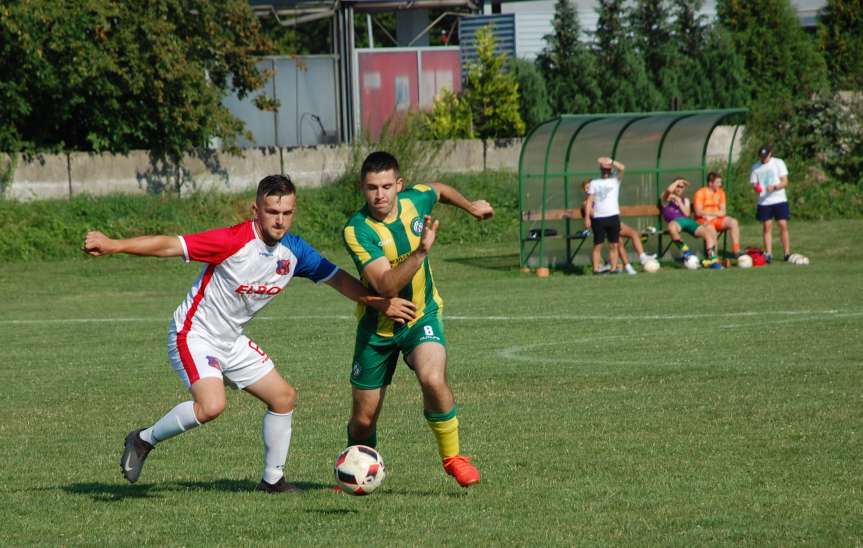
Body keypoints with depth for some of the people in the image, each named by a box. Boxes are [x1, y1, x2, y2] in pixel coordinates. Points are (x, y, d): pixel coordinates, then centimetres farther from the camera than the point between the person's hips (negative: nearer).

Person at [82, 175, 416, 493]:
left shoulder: (294, 251, -4)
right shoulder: (234, 241, -26)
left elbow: (338, 279, 8)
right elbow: (170, 246, -27)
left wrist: (381, 303, 3)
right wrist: (112, 246, -33)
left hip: (231, 342, 8)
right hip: (194, 334, -8)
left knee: (284, 397, 7)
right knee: (212, 404, -29)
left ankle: (272, 480, 21)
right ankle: (144, 440, -6)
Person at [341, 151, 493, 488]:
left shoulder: (416, 200, -11)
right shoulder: (356, 231, -24)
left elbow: (440, 190, 16)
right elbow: (386, 286, -33)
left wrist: (471, 206, 28)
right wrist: (421, 251, -43)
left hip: (422, 315, 1)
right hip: (377, 326, -1)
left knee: (433, 380, -29)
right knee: (364, 419, 6)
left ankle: (452, 456, -8)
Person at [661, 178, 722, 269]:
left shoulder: (685, 200, 29)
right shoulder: (666, 198, 15)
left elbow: (687, 214, 11)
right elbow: (669, 190, -10)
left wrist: (679, 202, 4)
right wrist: (678, 181, 4)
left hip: (688, 221, 5)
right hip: (675, 221, -5)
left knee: (709, 232, -17)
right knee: (672, 227, -44)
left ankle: (711, 258, -19)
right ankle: (684, 249, -23)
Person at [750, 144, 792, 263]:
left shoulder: (778, 163, 2)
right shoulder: (756, 167, 9)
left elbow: (785, 182, -2)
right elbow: (754, 183, 11)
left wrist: (774, 187, -20)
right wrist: (756, 188, -13)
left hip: (779, 200, -2)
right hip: (764, 202, 2)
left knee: (783, 226, -6)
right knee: (767, 227, -1)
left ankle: (787, 253, 0)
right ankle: (768, 254, -1)